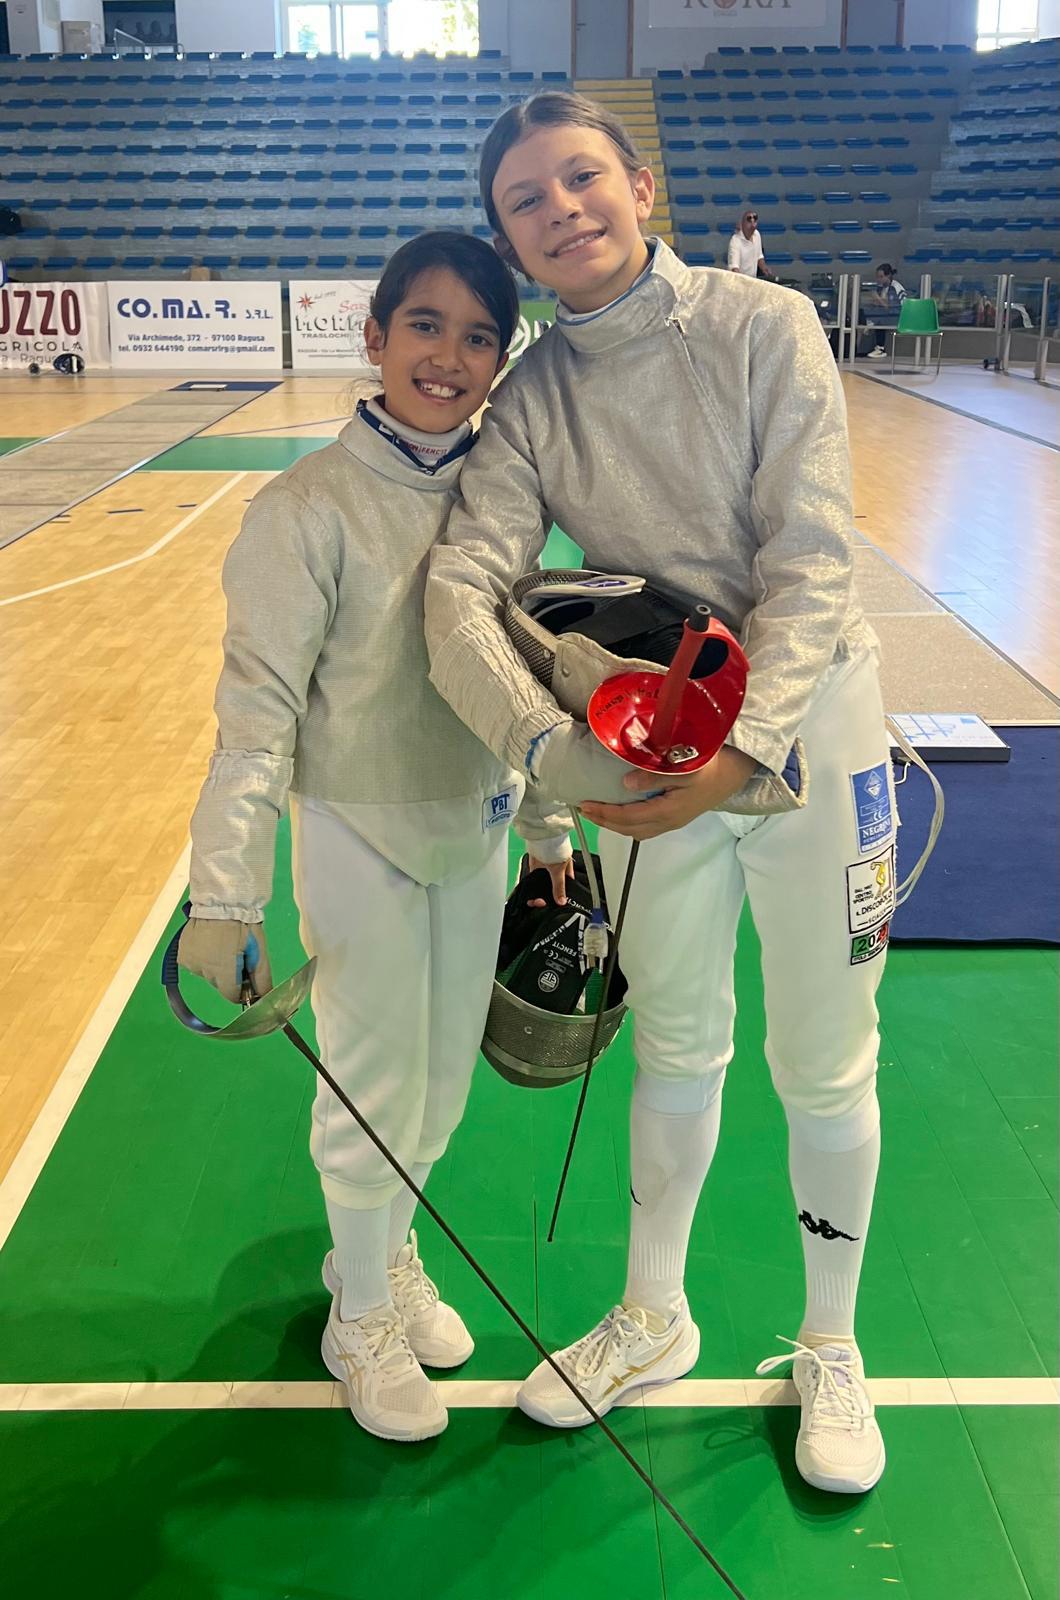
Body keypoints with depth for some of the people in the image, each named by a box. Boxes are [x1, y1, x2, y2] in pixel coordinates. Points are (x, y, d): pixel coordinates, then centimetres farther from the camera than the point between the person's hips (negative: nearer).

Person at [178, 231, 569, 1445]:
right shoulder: (310, 508, -18)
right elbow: (259, 707, -20)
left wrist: (549, 827, 14)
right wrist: (223, 896, -26)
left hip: (475, 831, 6)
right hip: (360, 838, -5)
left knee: (443, 1082, 18)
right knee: (377, 1095, 8)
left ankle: (384, 1252, 45)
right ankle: (362, 1313, 34)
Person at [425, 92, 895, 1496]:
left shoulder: (766, 328, -10)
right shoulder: (531, 399, -3)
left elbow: (807, 565, -16)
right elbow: (464, 589, -14)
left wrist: (741, 746, -29)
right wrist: (556, 750, -31)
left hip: (805, 734, -2)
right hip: (645, 758, 3)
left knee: (825, 1070, 10)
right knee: (676, 1051, 18)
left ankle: (830, 1351, 33)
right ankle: (653, 1320, 40)